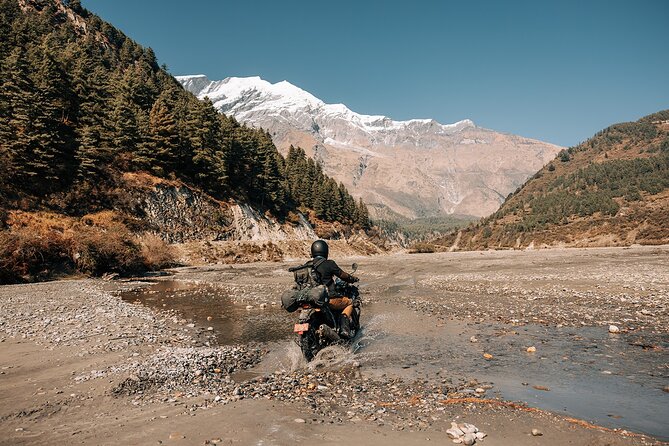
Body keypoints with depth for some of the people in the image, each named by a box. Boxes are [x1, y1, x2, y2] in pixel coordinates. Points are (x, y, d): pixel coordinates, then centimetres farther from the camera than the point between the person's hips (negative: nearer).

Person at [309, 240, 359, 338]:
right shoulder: (329, 264, -9)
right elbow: (343, 275, -1)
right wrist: (353, 278, 20)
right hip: (329, 299, -6)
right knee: (349, 302, 18)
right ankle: (344, 328, 0)